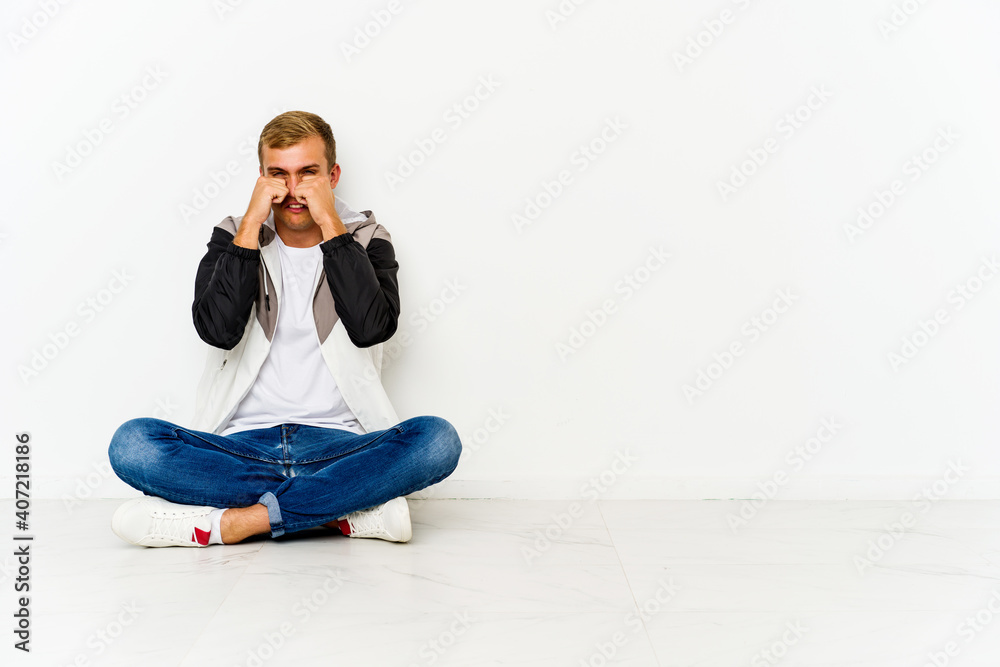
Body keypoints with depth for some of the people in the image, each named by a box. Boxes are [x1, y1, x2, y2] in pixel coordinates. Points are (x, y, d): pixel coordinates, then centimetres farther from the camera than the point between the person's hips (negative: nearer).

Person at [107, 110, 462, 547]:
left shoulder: (365, 239, 8)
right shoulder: (234, 238, 9)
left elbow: (372, 327, -13)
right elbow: (218, 330, -10)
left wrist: (330, 225, -12)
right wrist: (251, 225, -10)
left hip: (339, 447, -1)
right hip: (244, 444, 1)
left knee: (438, 440, -30)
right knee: (131, 444, -26)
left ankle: (232, 521, -25)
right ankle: (348, 510, -24)